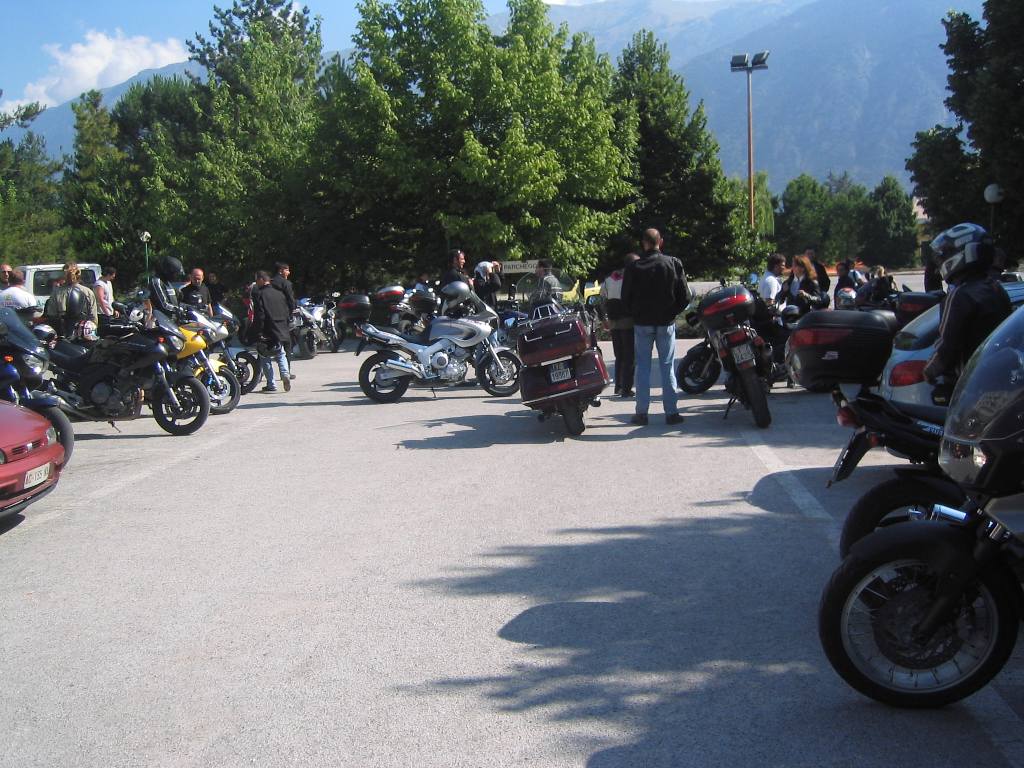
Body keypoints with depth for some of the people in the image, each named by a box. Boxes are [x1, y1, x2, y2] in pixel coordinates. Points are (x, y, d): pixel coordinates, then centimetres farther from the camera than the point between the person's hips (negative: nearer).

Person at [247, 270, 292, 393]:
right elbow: (288, 312, 9)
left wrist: (257, 334, -13)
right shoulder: (280, 293, 6)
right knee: (280, 355, 19)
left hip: (267, 332, -5)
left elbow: (259, 316, -17)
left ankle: (271, 385, 5)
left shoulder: (259, 294, -12)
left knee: (265, 358, 7)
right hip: (281, 331, 5)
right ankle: (285, 373, -6)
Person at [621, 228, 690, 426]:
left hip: (642, 323, 0)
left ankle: (641, 412, 6)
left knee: (643, 367, 6)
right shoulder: (673, 264, -4)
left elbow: (625, 298, -1)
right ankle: (671, 412, 4)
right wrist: (671, 312, 11)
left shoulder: (633, 267, -5)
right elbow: (685, 296, -2)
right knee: (668, 367, 5)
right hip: (666, 323, 0)